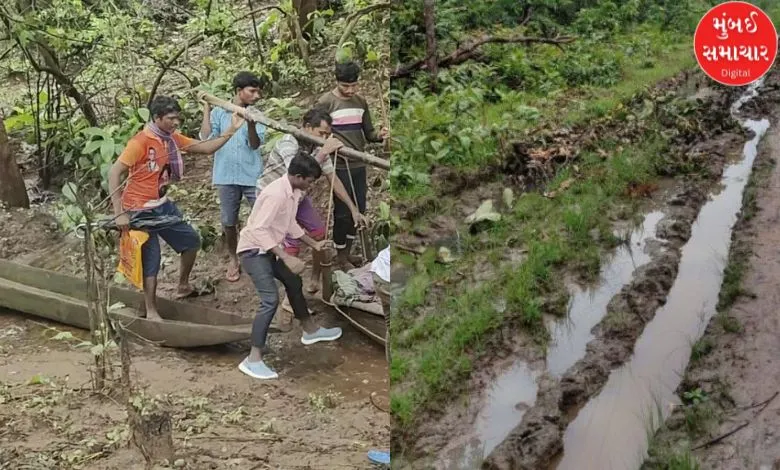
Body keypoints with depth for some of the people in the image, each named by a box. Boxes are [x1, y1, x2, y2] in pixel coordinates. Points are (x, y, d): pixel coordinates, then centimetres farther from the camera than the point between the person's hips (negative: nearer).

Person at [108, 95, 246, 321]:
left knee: (191, 240, 19)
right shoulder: (140, 142, -22)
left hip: (163, 204, 9)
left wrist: (231, 130, -6)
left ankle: (183, 287, 39)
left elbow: (206, 148, 8)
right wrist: (120, 213, -26)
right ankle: (151, 313, 12)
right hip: (140, 210, -8)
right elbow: (114, 173, -23)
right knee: (151, 261, -3)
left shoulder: (173, 138, 2)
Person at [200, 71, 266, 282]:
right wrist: (206, 109, -7)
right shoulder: (219, 112, 2)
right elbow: (206, 139, -9)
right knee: (228, 222, 11)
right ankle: (233, 259, 29)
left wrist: (250, 123, -29)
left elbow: (255, 144, -11)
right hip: (226, 176, 0)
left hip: (252, 176, 0)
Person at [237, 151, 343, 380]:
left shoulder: (294, 192, 2)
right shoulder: (276, 194, -28)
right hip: (253, 250, -10)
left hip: (268, 249, 10)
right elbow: (259, 230, -31)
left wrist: (313, 244, 20)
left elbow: (290, 224, 17)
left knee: (294, 282, 23)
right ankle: (253, 359, -18)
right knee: (271, 300, -20)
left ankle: (310, 330, 45)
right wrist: (287, 257, -33)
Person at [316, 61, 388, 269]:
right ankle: (340, 256, 16)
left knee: (359, 211, 11)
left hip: (359, 166, 6)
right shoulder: (326, 102, -8)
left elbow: (367, 133, 14)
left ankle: (348, 252, 26)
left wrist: (379, 135, -7)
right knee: (343, 212, 0)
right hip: (339, 167, -6)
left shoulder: (361, 101, 10)